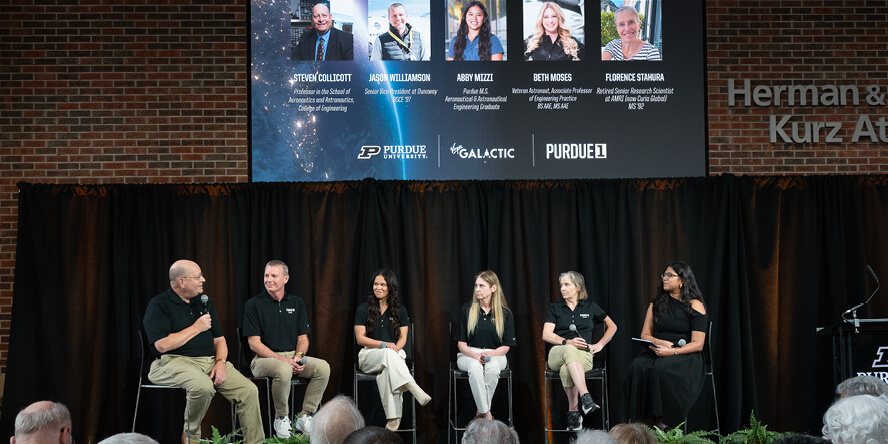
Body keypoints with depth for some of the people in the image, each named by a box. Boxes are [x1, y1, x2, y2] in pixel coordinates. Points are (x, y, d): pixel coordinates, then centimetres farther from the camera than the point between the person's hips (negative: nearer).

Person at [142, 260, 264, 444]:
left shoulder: (204, 303, 18)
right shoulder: (159, 305, -3)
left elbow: (219, 340, 19)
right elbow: (162, 345, -15)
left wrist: (220, 362, -3)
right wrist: (196, 328, -8)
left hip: (210, 360, 6)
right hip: (174, 361, -6)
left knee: (249, 390, -14)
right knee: (204, 386, -37)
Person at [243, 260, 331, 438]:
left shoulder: (296, 303, 12)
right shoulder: (254, 304, -2)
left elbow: (303, 338, 13)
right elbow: (254, 343, -8)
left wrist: (298, 356, -11)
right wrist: (283, 360, -17)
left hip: (292, 357, 5)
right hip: (264, 359, -5)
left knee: (323, 367, -22)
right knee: (283, 370, -38)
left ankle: (305, 416, -12)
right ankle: (281, 418, -14)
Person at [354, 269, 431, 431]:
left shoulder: (400, 311, 13)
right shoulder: (363, 309, 7)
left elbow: (403, 338, 8)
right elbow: (360, 338, -1)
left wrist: (395, 348, -16)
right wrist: (385, 345, -15)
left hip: (394, 355, 1)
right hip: (369, 355, -1)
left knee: (387, 372, -38)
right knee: (388, 354, -38)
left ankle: (393, 419, -43)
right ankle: (416, 392, -51)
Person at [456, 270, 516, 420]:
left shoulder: (505, 313, 3)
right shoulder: (467, 309, 4)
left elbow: (506, 346, 2)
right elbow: (461, 343, 2)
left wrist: (489, 354, -17)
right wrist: (475, 355, -19)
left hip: (495, 354, 0)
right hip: (469, 354, 0)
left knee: (492, 367, -38)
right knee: (475, 367, -37)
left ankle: (480, 412, -25)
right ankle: (487, 415, -35)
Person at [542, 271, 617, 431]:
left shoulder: (590, 307, 17)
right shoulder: (555, 308, 16)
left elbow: (612, 326, 25)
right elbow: (546, 335, 4)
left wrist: (600, 344, 10)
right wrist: (567, 342, -14)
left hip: (583, 355, 0)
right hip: (557, 354, 0)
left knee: (566, 370, -39)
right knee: (569, 350, -41)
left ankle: (573, 412, -32)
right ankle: (586, 398, -52)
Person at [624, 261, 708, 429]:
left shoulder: (695, 306, 0)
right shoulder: (656, 304, 15)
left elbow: (698, 344, -6)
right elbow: (645, 335, 15)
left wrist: (673, 351, -20)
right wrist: (660, 342, -7)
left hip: (685, 356, -4)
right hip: (657, 352, 4)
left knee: (661, 368, -37)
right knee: (638, 366, -30)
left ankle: (661, 419, -26)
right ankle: (648, 418, -28)